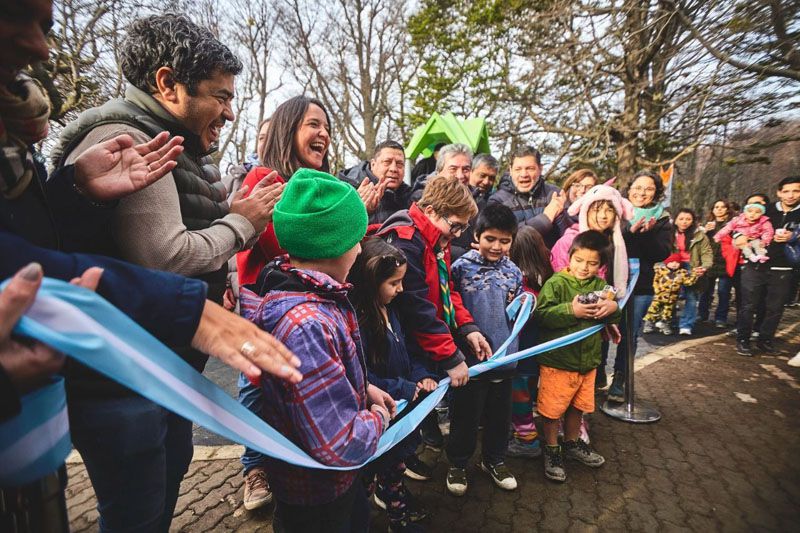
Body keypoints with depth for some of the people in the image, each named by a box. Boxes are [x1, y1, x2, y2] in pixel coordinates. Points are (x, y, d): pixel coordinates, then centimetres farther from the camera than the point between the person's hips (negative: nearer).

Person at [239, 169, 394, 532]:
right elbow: (343, 445, -36)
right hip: (316, 495, -8)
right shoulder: (305, 325, -38)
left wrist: (364, 389, 2)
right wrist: (377, 417, -17)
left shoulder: (316, 295, -7)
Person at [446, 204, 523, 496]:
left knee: (500, 413, 20)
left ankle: (494, 459, 44)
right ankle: (457, 463, 35)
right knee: (465, 414, 11)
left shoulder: (513, 271, 4)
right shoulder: (461, 267, -12)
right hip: (470, 357, -4)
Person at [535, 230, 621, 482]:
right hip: (557, 360, -5)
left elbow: (612, 319, 11)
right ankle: (552, 450, 28)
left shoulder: (601, 286, 5)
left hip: (588, 360, 6)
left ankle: (572, 443, 44)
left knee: (577, 406, 22)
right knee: (553, 409, 7)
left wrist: (613, 308, -11)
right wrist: (571, 311, -29)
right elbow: (542, 315, -21)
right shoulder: (556, 283, -14)